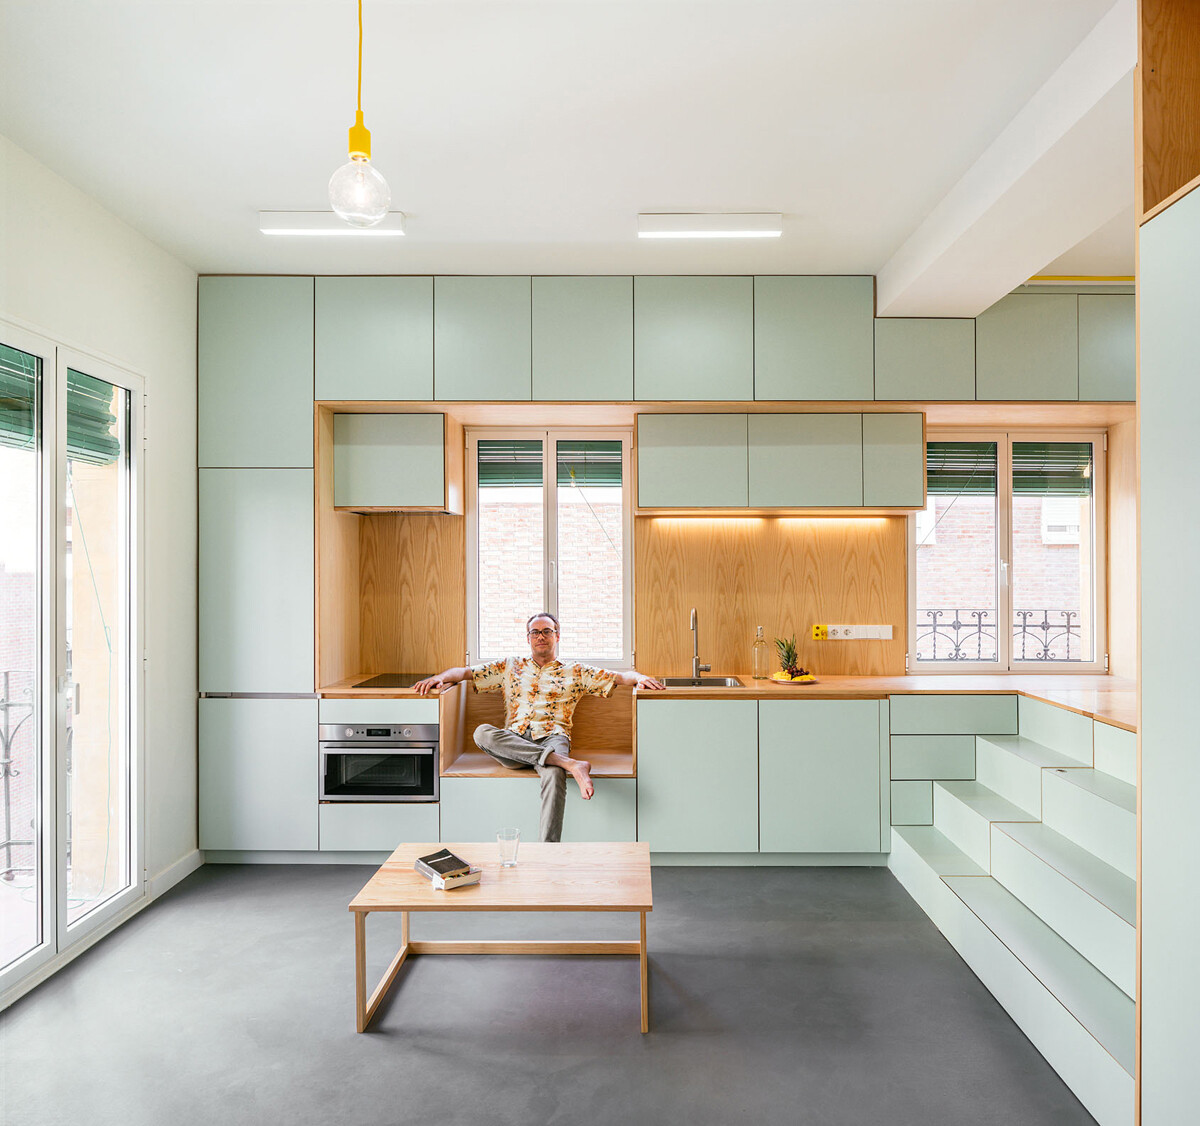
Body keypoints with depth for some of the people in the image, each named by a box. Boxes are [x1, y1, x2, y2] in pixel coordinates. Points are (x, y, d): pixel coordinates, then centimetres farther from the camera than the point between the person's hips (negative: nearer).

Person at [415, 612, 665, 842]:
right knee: (482, 732, -32)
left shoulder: (575, 673, 21)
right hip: (513, 742, 2)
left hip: (551, 738, -2)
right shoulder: (510, 667, 24)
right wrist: (441, 677, 0)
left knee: (554, 774, -38)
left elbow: (619, 676, 14)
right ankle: (569, 764, -36)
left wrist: (638, 677, -8)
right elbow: (465, 672, 21)